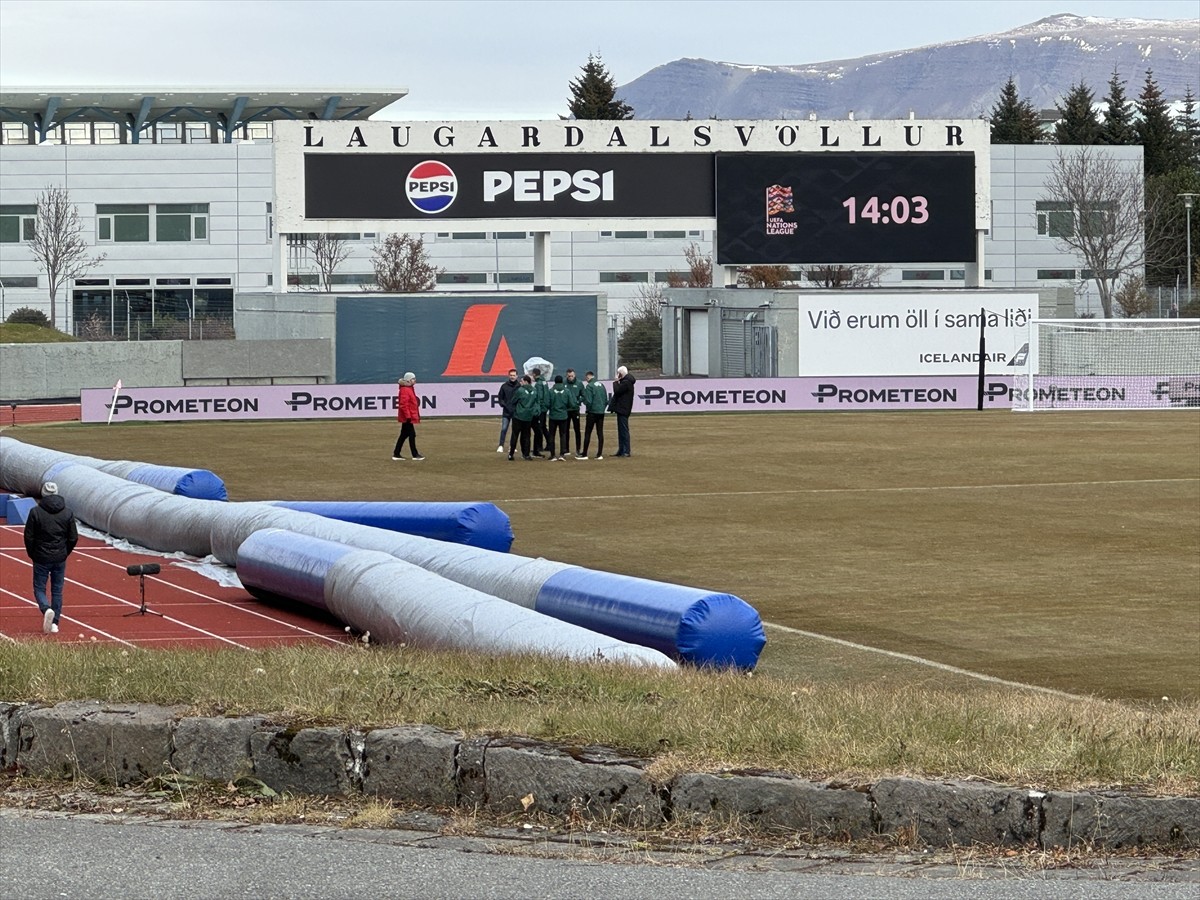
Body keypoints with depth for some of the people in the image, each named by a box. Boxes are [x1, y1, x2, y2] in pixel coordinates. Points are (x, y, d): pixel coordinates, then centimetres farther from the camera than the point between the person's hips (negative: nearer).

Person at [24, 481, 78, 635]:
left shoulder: (35, 512, -9)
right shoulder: (67, 513, -1)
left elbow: (28, 537, -7)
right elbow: (73, 538, 2)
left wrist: (33, 554, 9)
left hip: (41, 558, -3)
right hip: (60, 559, 3)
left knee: (39, 588, 7)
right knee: (57, 590, 12)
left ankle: (46, 609, -21)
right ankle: (55, 623, 10)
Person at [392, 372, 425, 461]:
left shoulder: (410, 389, 15)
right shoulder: (405, 390, -17)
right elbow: (403, 404, -22)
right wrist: (408, 416, -24)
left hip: (409, 416, 11)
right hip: (407, 417, -11)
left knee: (404, 435, 13)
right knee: (412, 434, -5)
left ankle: (396, 454, 17)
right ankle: (415, 455, 1)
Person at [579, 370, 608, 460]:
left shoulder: (589, 386, -11)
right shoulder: (601, 385, 8)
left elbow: (588, 401, -16)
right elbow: (606, 400, 10)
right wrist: (603, 407, 17)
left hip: (592, 412, -6)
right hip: (601, 412, 6)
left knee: (587, 433, 0)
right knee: (600, 433, 8)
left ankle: (584, 454, 2)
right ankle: (600, 454, 7)